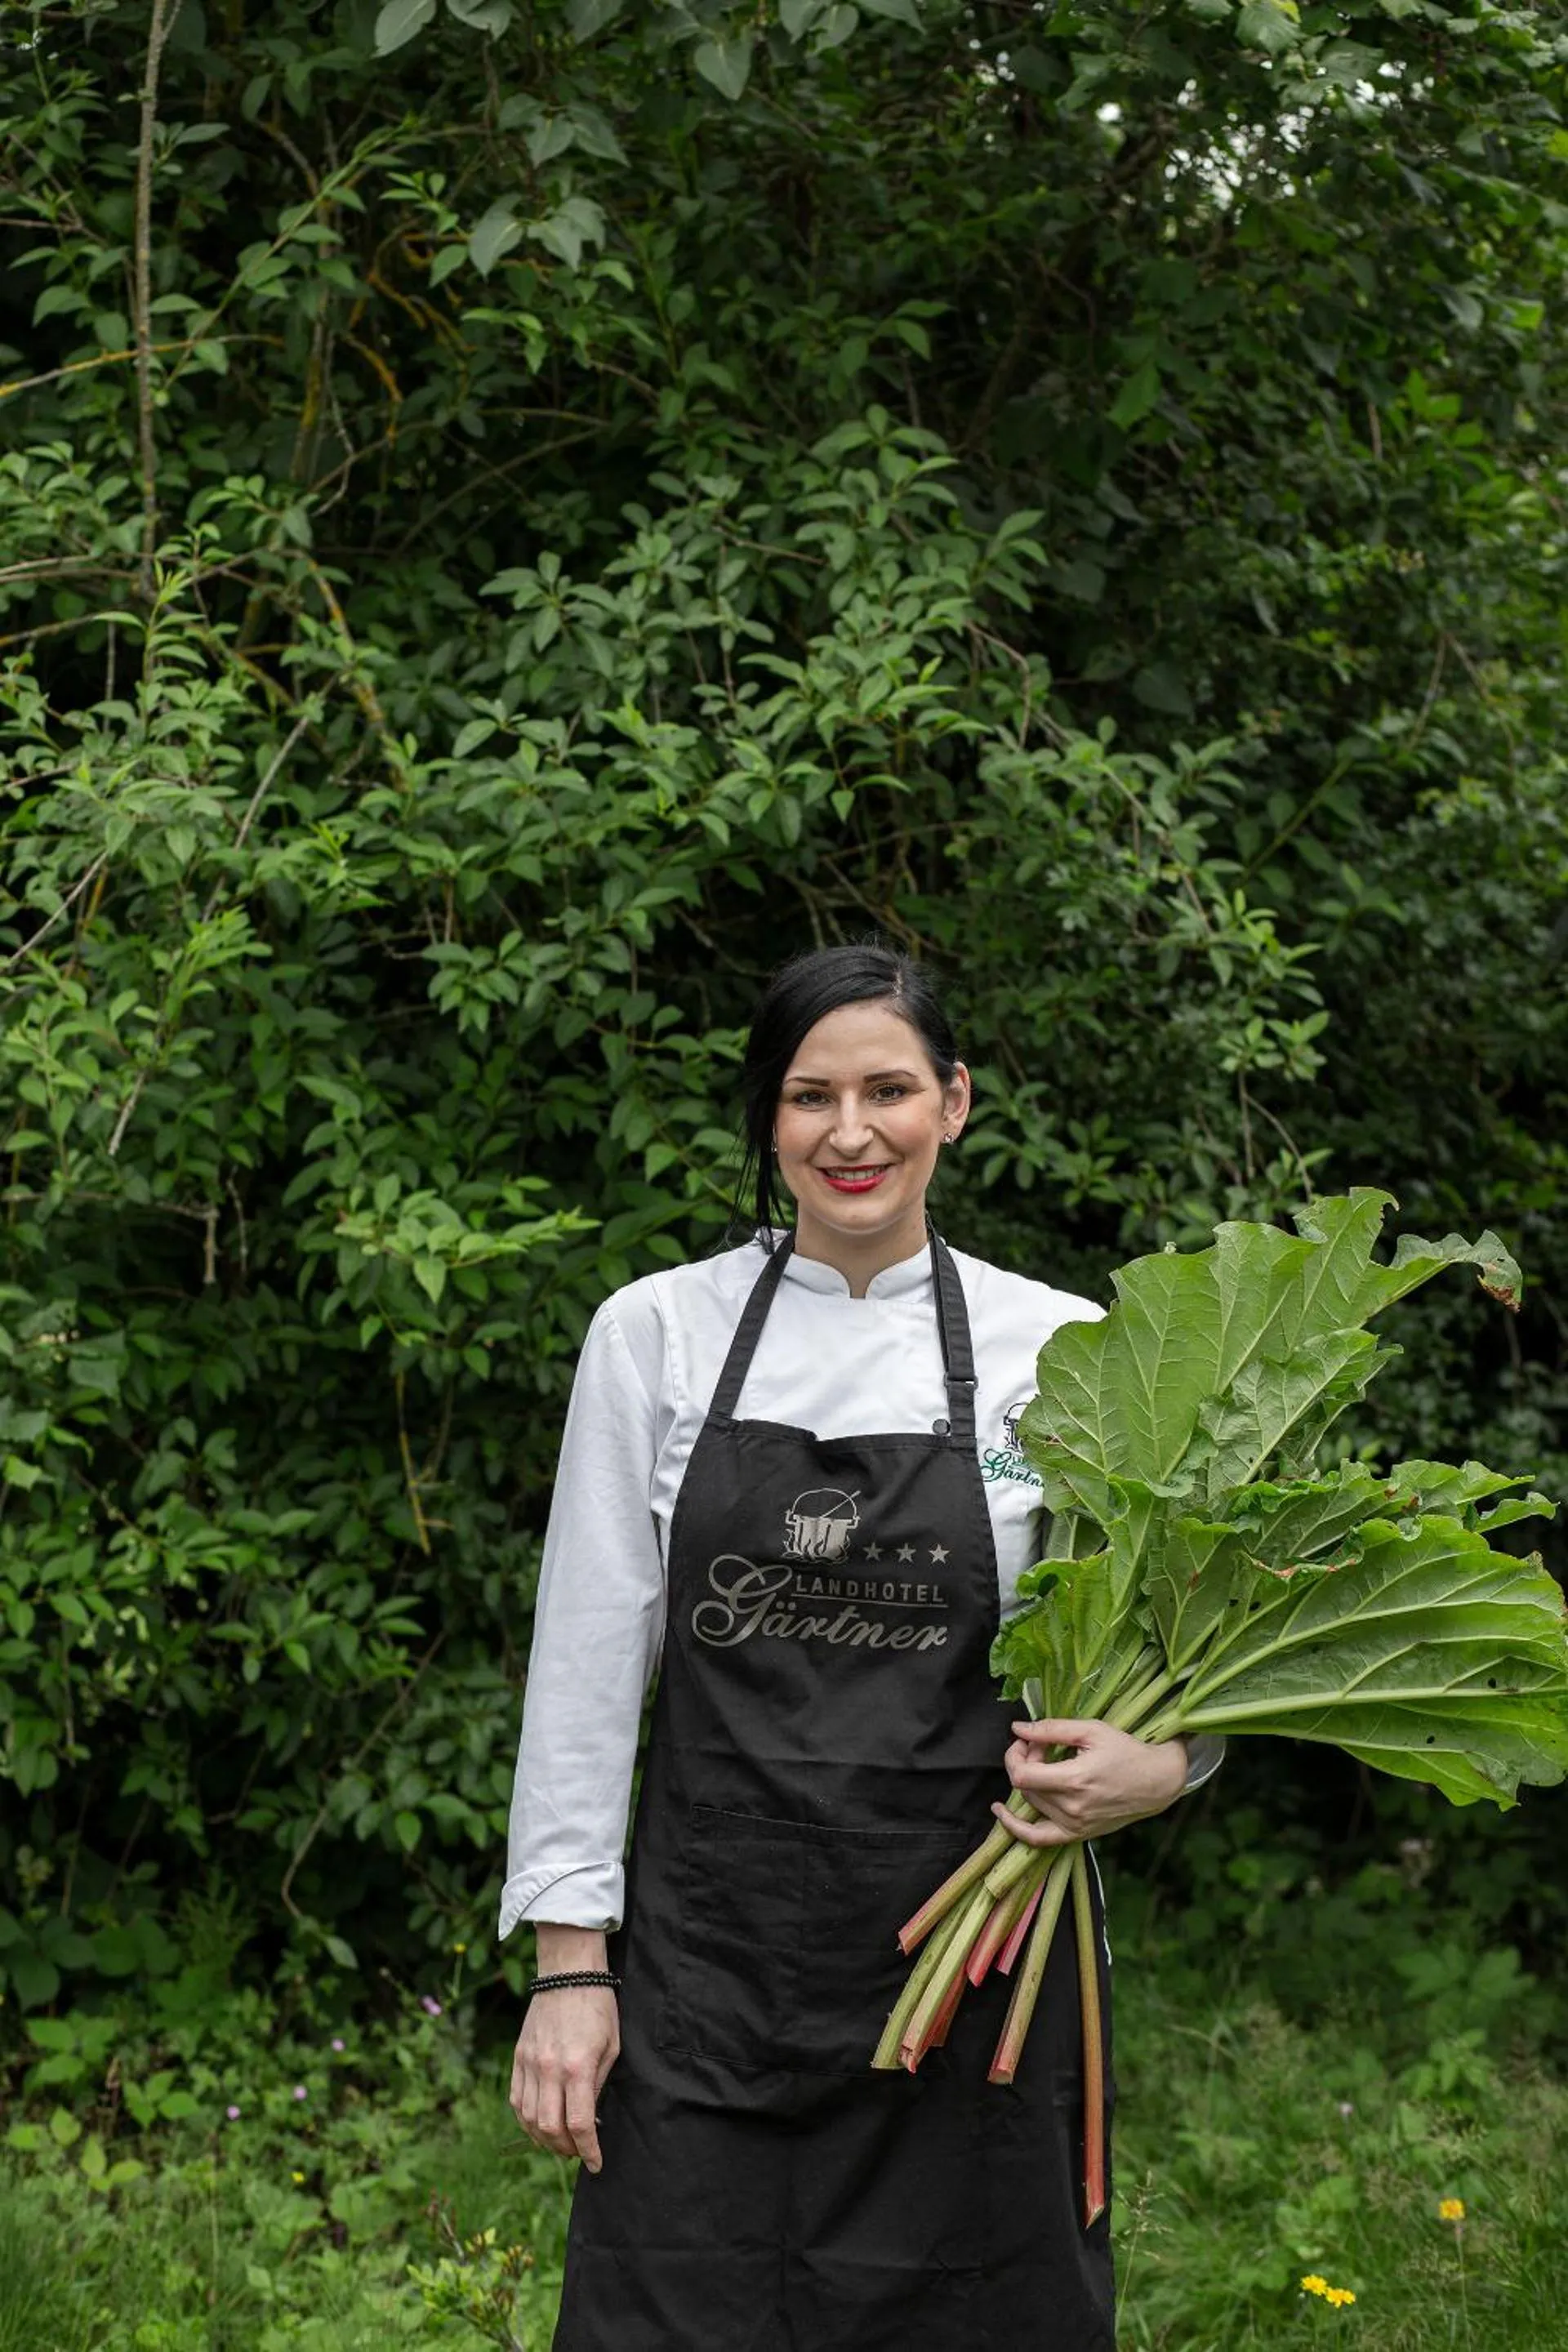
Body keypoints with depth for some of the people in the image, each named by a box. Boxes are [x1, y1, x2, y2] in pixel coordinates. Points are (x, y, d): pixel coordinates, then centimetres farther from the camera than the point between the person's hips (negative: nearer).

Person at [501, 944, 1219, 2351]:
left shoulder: (1055, 1347, 0)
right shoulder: (657, 1333, 1)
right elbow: (587, 1656, 2)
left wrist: (1156, 1765, -15)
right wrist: (569, 1962, -1)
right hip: (711, 1954, 0)